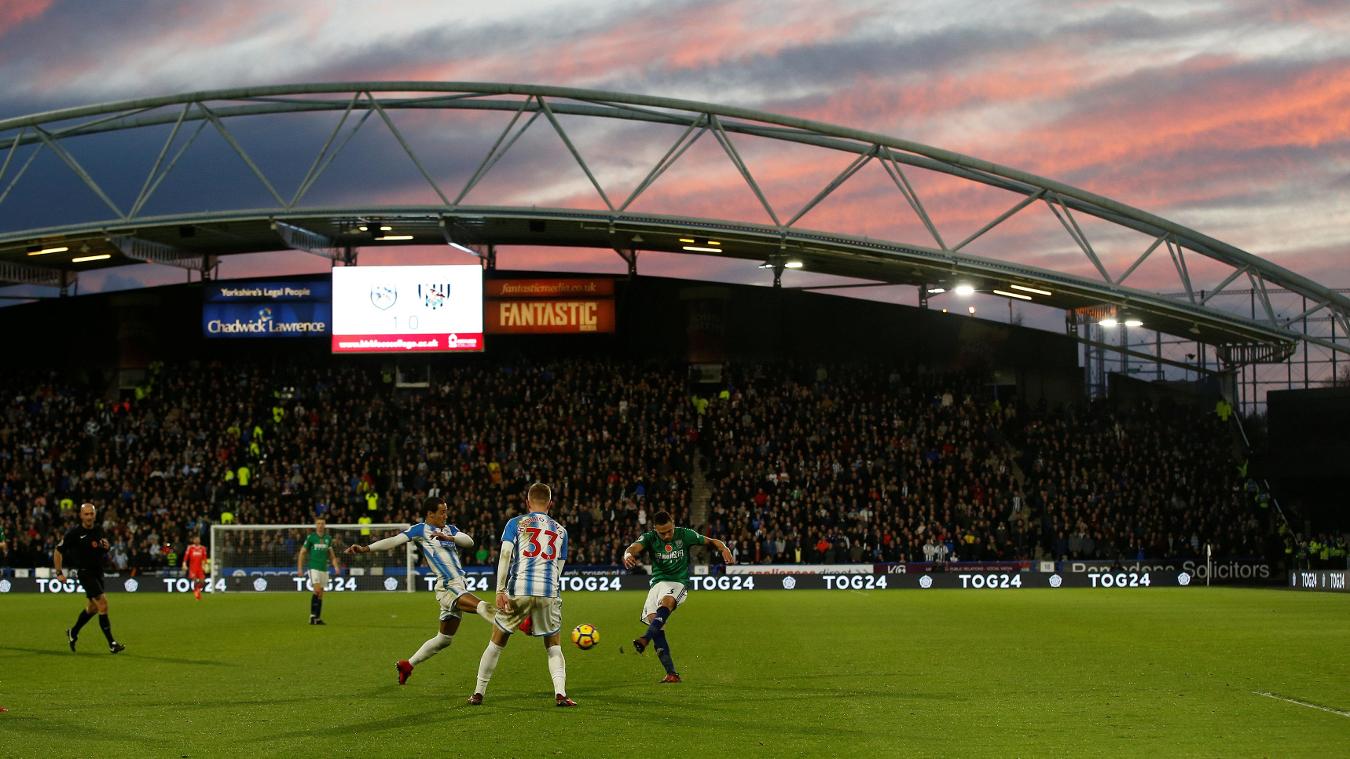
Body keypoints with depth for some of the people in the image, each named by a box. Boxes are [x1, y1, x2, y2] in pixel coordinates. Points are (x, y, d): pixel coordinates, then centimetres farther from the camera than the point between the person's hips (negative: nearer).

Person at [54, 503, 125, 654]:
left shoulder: (99, 530, 4)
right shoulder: (74, 533, -12)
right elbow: (58, 551, -5)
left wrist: (106, 547, -7)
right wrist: (59, 573, -9)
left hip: (98, 572, 7)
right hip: (85, 573, -7)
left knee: (93, 607, 17)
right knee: (103, 604, -16)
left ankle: (73, 633, 40)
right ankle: (111, 644, -14)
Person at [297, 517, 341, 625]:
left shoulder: (328, 538, 8)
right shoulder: (311, 537, -3)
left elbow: (331, 554, 15)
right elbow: (302, 552, 0)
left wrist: (336, 566, 3)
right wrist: (299, 568, -5)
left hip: (324, 569, 4)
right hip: (313, 567, -4)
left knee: (320, 594, 5)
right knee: (317, 590, -18)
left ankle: (318, 618, 10)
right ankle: (312, 615, -9)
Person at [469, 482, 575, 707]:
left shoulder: (516, 523, 10)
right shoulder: (560, 530, 19)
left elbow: (505, 555, -3)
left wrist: (500, 590, -8)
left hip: (518, 590, -1)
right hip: (549, 593, 1)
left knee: (497, 642, 12)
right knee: (553, 646, 14)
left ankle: (478, 693, 17)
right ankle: (560, 693, -4)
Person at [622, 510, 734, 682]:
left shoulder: (684, 534, -1)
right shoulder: (650, 537, -1)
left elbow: (711, 541, 7)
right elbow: (634, 547, -21)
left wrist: (724, 549, -15)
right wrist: (628, 554, -46)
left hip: (678, 583, -2)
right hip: (657, 583, 2)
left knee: (665, 602, -36)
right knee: (652, 620, -17)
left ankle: (645, 639, -55)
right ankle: (671, 673, -15)